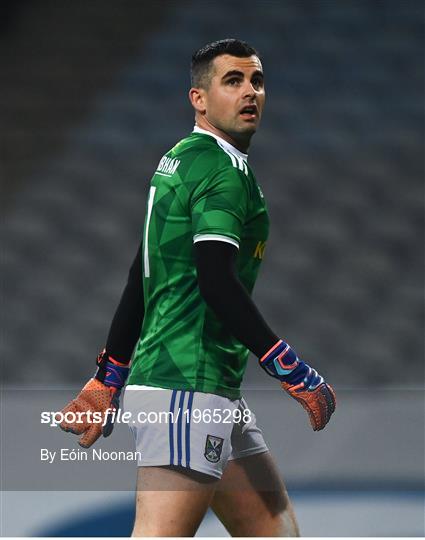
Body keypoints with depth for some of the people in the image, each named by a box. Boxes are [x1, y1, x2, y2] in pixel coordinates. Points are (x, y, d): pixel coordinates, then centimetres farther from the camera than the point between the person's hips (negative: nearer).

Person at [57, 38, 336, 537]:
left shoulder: (176, 161, 21)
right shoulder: (225, 168, -9)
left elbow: (137, 283, 23)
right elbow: (217, 280, -21)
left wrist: (105, 384, 26)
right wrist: (296, 374, -18)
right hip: (190, 384, -11)